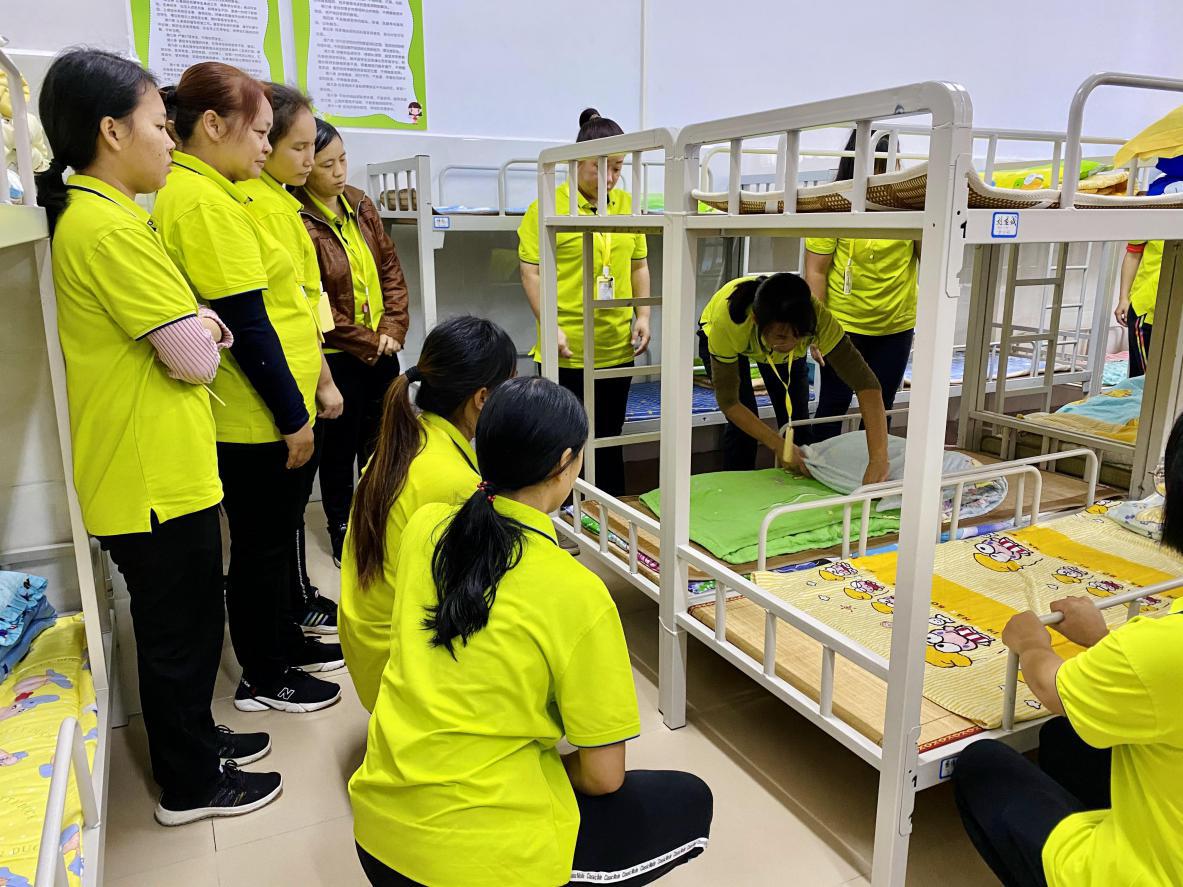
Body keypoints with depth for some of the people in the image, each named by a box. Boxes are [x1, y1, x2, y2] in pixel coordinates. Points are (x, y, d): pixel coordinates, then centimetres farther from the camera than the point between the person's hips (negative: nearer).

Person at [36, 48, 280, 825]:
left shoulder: (92, 213, 11)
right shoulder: (108, 225, -21)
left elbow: (164, 333, 18)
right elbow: (197, 359, -23)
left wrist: (192, 325, -2)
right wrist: (202, 334, -2)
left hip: (156, 469, 9)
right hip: (153, 478, -9)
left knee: (183, 622, 23)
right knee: (181, 630, 7)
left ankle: (195, 738, 41)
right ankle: (191, 784, 26)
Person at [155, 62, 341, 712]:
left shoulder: (202, 191, 12)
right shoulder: (203, 201, -19)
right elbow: (244, 324, -22)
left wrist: (302, 395, 19)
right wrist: (293, 415, -17)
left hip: (263, 414, 10)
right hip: (257, 417, -10)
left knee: (274, 535, 20)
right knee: (260, 545, 4)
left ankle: (281, 639, 38)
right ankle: (263, 680, 21)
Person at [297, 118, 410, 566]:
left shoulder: (360, 204, 5)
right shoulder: (296, 221, -15)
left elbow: (392, 269, 7)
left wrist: (393, 329, -5)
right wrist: (365, 343, -12)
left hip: (382, 348, 6)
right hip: (338, 356, -6)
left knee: (379, 442, 16)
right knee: (340, 446, 9)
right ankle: (342, 531, 27)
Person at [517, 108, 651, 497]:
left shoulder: (627, 204, 8)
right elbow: (531, 272, -8)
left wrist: (643, 315, 4)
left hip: (617, 348, 5)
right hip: (567, 350, -4)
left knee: (609, 443, 16)